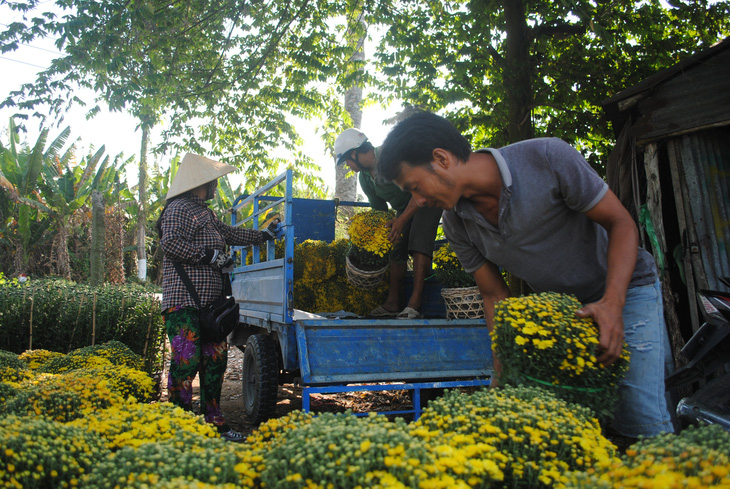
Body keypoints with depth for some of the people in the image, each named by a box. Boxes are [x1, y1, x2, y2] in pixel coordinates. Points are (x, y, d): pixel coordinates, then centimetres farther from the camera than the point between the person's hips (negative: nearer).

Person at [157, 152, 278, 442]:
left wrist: (264, 235, 40)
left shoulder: (204, 213, 23)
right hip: (184, 301, -10)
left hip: (208, 302, 10)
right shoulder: (180, 209, -8)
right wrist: (210, 256, -19)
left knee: (215, 359, 11)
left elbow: (229, 234, 35)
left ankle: (214, 422, 19)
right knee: (187, 360, -9)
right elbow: (170, 243, -22)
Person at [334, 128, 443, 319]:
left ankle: (414, 304, -28)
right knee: (396, 249, -1)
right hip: (404, 208, 8)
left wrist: (402, 220, -38)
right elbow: (380, 209, 9)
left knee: (419, 244, -23)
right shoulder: (364, 178, -2)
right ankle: (392, 304, 3)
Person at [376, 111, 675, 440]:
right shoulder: (456, 225, -10)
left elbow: (621, 224, -19)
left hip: (623, 287, -4)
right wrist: (503, 367, -12)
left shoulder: (547, 158, -26)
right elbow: (494, 295, -1)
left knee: (643, 423, -17)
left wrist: (612, 303, -32)